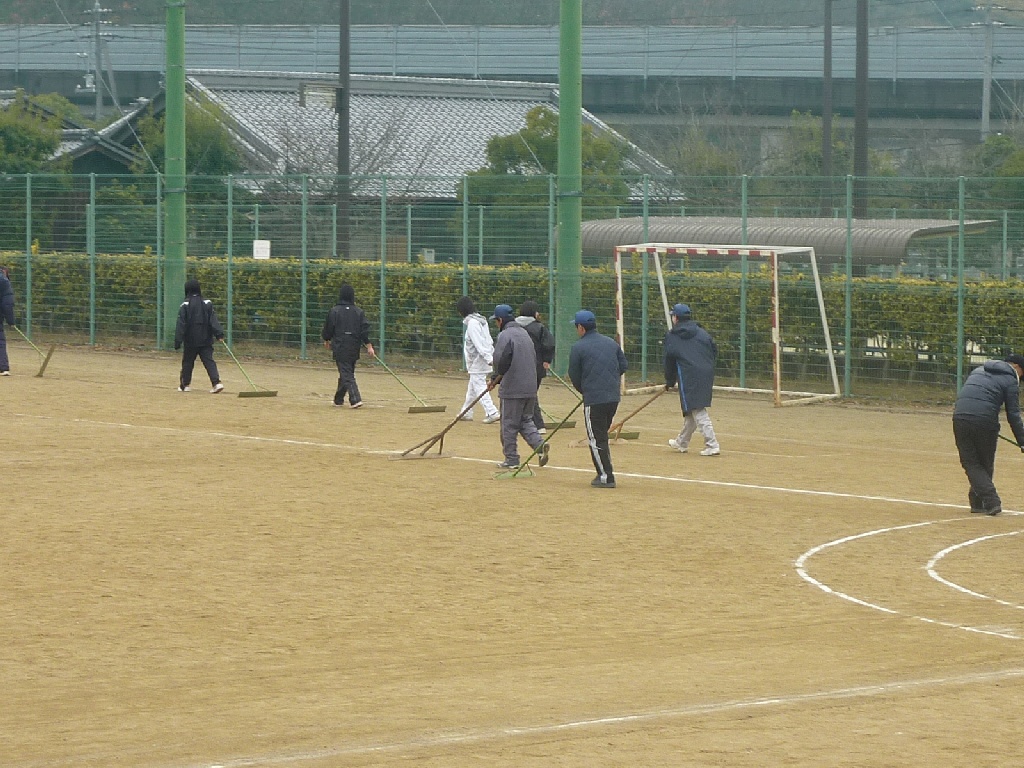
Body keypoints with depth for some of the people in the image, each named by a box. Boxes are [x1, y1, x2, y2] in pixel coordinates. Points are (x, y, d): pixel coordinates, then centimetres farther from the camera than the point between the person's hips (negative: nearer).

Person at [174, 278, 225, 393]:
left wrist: (178, 340, -8)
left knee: (187, 362, 12)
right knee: (209, 361, -2)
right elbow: (213, 319, -4)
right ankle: (216, 382, -18)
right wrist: (219, 333, -8)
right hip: (206, 340, 2)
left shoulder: (185, 305, -6)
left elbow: (181, 324, -8)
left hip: (191, 341, -2)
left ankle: (185, 385, 20)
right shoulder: (207, 303, 2)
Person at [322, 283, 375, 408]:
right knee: (347, 372, 17)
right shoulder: (359, 312, 3)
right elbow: (365, 329, -2)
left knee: (346, 374, -7)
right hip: (354, 348, 4)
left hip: (340, 347, -4)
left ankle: (355, 399, -22)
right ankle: (338, 400, 27)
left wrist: (326, 340, 19)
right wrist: (369, 346, -2)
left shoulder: (334, 311, -7)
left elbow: (328, 328, -1)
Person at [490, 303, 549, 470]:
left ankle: (511, 459, 6)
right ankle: (539, 444, -6)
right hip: (530, 387, 8)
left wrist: (497, 376, -1)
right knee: (526, 420, 16)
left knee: (509, 424, 2)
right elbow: (534, 358, 17)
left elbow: (500, 360, -22)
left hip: (512, 388, -8)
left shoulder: (505, 335, -12)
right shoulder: (524, 333, 15)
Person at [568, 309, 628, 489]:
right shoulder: (611, 343, 10)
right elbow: (623, 366, 13)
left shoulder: (578, 348, -7)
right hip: (614, 397, 7)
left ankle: (605, 477, 0)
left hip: (594, 399, -7)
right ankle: (606, 473, 21)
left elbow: (574, 376, -1)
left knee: (596, 439, 1)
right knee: (602, 435, 19)